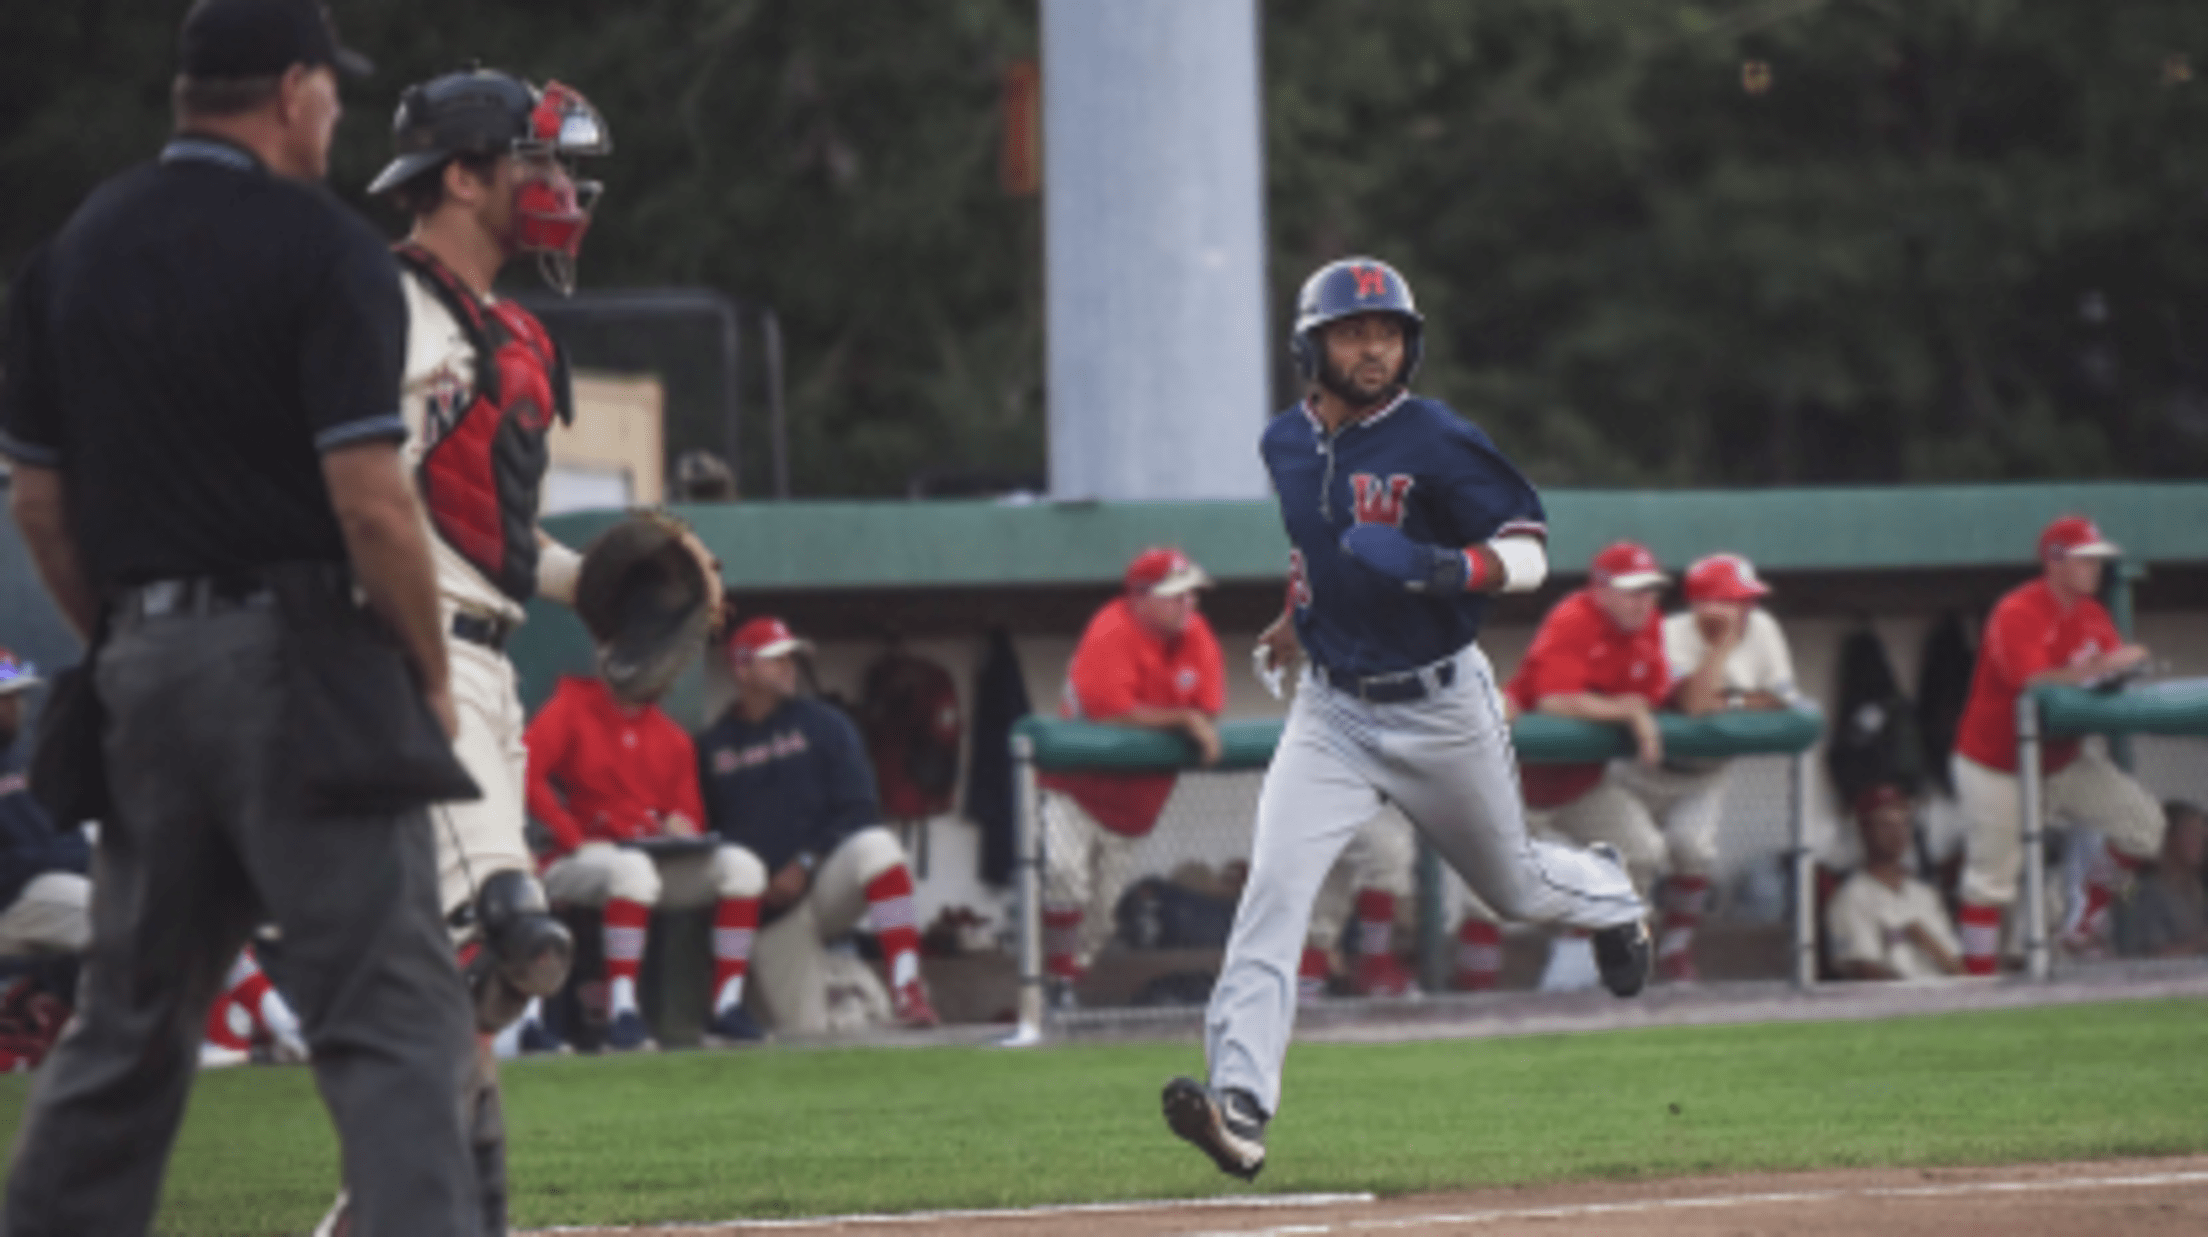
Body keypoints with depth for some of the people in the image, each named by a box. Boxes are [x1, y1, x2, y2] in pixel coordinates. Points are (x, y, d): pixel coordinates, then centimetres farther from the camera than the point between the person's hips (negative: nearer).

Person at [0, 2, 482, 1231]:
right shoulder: (324, 249, -8)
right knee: (391, 1010, -8)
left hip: (143, 668, 6)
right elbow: (369, 497, -14)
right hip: (302, 668, -6)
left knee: (130, 1024, 14)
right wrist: (432, 672, -3)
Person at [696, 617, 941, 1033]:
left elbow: (857, 810, -2)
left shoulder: (824, 725, 5)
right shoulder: (712, 747, 9)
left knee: (876, 847, -37)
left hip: (828, 878, -1)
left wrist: (805, 866, -14)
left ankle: (906, 988, -42)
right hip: (771, 913, 1)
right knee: (802, 1035, -10)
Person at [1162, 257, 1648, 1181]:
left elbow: (1528, 555, -17)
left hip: (1441, 711, -3)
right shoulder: (1286, 445, 2)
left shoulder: (1437, 442, -15)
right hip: (1331, 710, 3)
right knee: (1274, 884, -18)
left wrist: (1442, 569, -33)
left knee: (1513, 886, 17)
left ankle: (1612, 898, 55)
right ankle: (1240, 1104, -27)